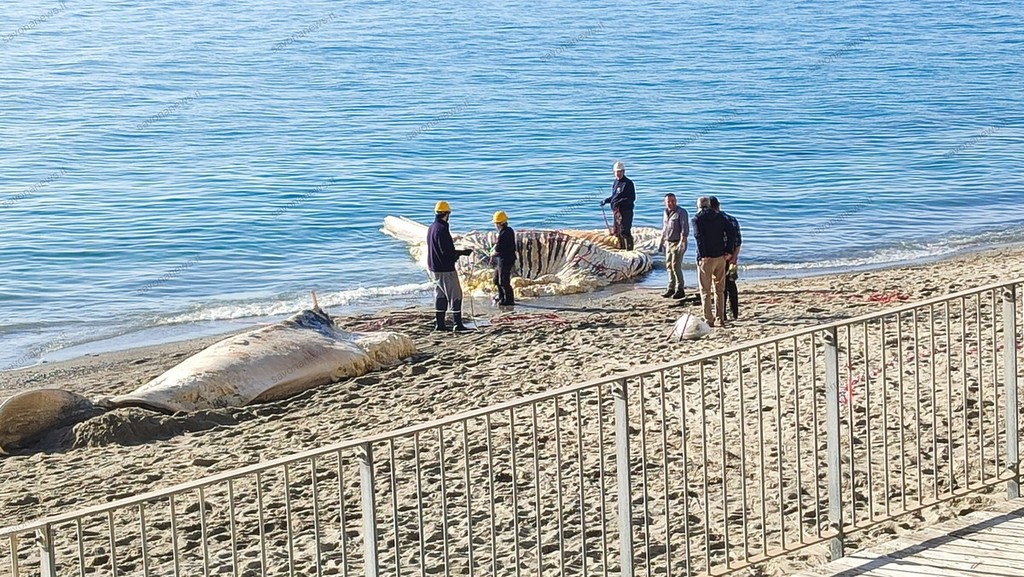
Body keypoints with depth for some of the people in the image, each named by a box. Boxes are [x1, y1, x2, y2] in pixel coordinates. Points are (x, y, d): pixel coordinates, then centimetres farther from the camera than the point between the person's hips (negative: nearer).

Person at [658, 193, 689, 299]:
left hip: (678, 243, -8)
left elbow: (685, 229, -16)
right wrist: (661, 242, 23)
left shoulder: (681, 212, -11)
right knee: (669, 266, 10)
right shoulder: (665, 213, 13)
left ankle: (679, 290, -3)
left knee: (676, 266, -10)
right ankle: (671, 288, 19)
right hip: (668, 243, 8)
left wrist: (681, 243, -24)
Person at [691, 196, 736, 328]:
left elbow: (699, 237, -19)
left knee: (705, 291, 3)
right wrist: (728, 251, 1)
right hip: (720, 257, 4)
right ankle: (720, 319, 14)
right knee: (719, 290, 13)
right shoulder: (719, 217, 8)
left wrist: (702, 255, -16)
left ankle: (708, 320, 1)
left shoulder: (697, 219, -5)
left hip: (706, 259, -4)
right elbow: (732, 232, 0)